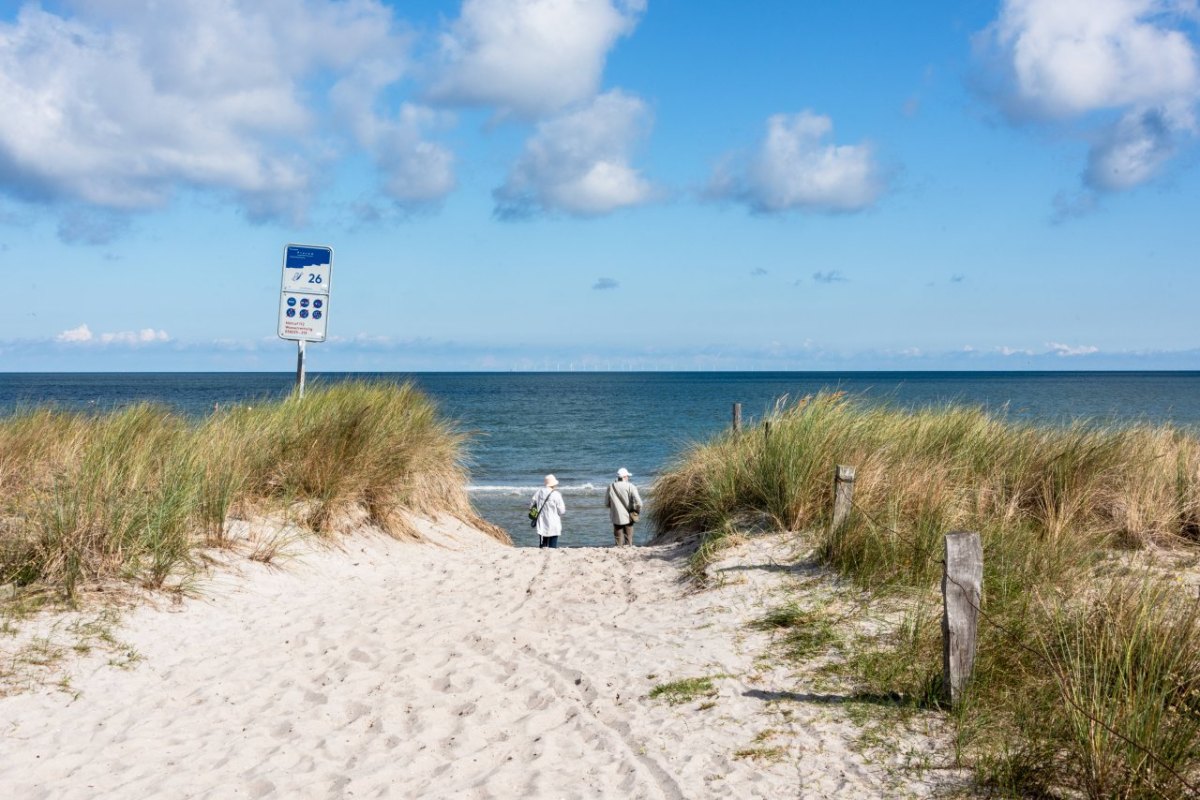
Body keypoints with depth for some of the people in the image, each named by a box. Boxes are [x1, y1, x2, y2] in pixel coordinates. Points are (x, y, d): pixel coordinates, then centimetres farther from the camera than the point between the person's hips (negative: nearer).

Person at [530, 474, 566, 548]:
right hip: (553, 526, -5)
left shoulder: (538, 493, 3)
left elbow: (531, 506, 7)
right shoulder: (556, 494, -12)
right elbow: (562, 511, -8)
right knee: (552, 548, -1)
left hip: (541, 526, 5)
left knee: (542, 546, 12)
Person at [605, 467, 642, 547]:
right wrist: (637, 511, -1)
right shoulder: (630, 486, -11)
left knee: (618, 538, 11)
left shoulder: (611, 487, -2)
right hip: (628, 516, -2)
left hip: (616, 517, 2)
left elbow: (606, 503, 6)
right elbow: (638, 502, -18)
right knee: (628, 538, 10)